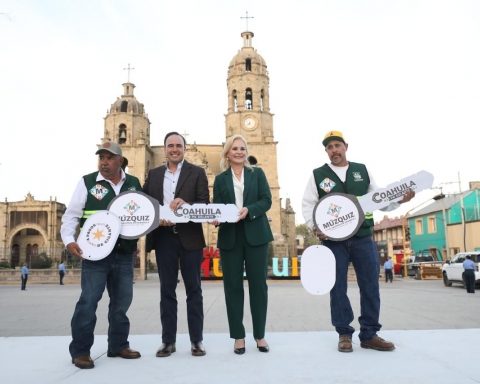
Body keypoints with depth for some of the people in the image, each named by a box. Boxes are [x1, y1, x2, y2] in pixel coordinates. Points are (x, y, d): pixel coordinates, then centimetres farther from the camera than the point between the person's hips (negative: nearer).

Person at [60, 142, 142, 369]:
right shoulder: (87, 183, -1)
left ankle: (118, 345, 26)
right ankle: (80, 350, 9)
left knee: (122, 301, 11)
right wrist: (69, 240, -15)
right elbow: (71, 215, -2)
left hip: (125, 254, 4)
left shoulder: (134, 184, 9)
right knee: (88, 301, -5)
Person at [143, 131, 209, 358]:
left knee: (193, 289, 5)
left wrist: (186, 205, -23)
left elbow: (205, 203, -5)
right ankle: (168, 341, 16)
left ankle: (196, 340, 13)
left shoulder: (197, 173, 4)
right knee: (167, 290, 7)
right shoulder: (153, 174, 13)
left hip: (190, 237, -2)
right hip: (163, 237, 2)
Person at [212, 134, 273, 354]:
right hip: (230, 237, 1)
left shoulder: (257, 173, 10)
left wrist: (248, 210, -18)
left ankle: (260, 335, 15)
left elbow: (266, 200, -1)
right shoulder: (220, 179, 11)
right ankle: (238, 336, 13)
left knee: (258, 284, 3)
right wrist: (216, 218, -16)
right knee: (233, 285, 3)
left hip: (255, 235, 0)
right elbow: (216, 207, 6)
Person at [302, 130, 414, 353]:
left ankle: (369, 334, 14)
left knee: (370, 286, 2)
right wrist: (315, 227, -11)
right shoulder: (318, 175, 3)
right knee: (338, 288, 3)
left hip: (363, 237, 2)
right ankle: (344, 334, 15)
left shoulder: (362, 171, 10)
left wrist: (399, 200, -5)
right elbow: (307, 204, 2)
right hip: (333, 239, -2)